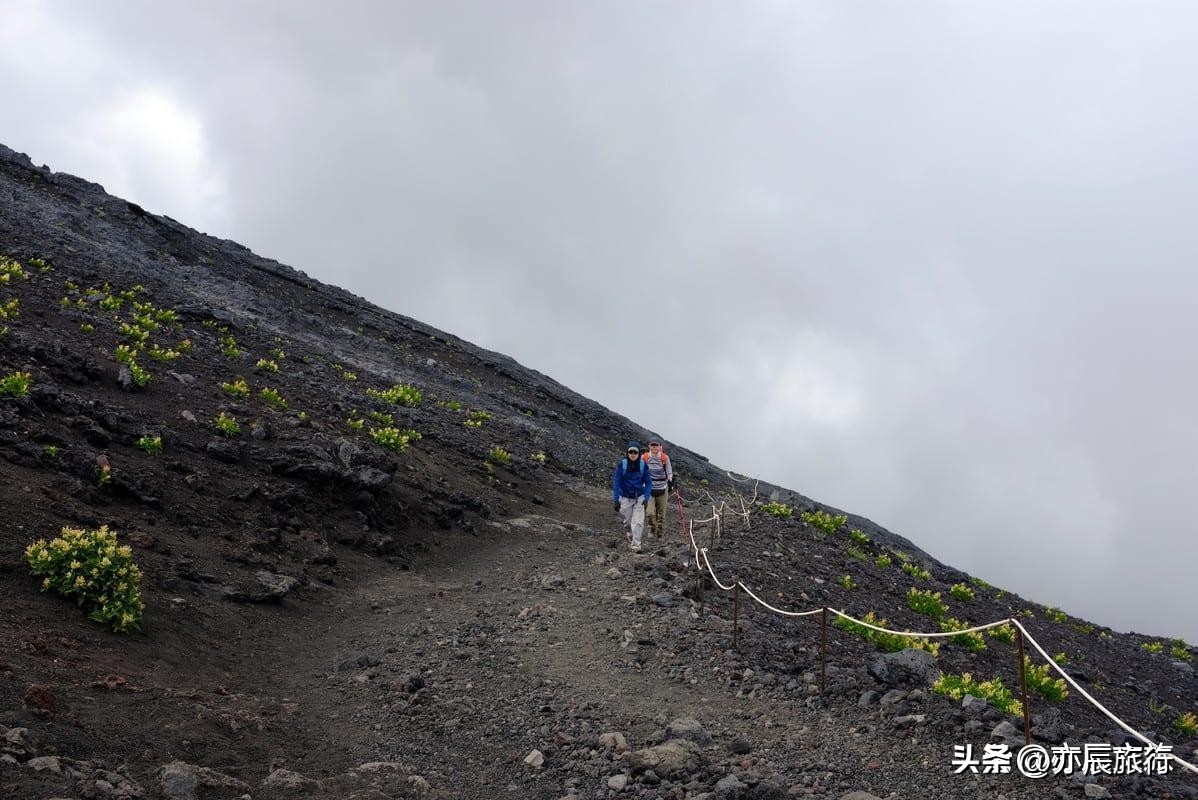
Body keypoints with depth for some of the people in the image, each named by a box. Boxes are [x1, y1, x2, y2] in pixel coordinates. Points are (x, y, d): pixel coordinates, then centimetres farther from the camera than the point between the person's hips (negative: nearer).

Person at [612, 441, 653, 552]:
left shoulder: (643, 465, -6)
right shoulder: (622, 464, -9)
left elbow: (648, 482, 0)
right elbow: (616, 482, -6)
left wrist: (646, 497, -13)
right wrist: (616, 499, -11)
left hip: (639, 497, 0)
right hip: (626, 497, 0)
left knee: (638, 522, -11)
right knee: (628, 521, 13)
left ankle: (636, 545, -5)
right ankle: (631, 532, 45)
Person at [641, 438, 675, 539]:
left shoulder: (665, 458, -3)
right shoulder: (644, 458, -3)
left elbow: (669, 473, 8)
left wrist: (670, 483, 0)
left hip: (662, 489, 0)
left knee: (661, 513, 7)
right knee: (650, 512, -13)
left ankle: (660, 533, 23)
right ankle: (652, 529, 11)